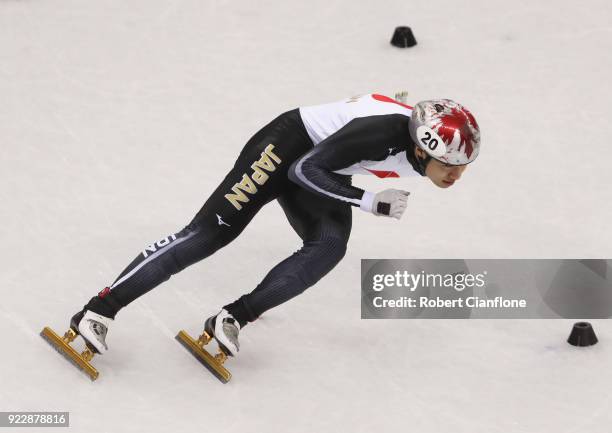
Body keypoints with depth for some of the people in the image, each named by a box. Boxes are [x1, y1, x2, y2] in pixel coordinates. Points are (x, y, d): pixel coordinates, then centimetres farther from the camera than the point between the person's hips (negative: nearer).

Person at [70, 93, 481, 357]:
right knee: (211, 231, -14)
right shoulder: (385, 131, -36)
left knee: (329, 248, -18)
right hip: (290, 146, -8)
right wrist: (370, 202, -32)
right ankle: (100, 309, -14)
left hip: (326, 163, 8)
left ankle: (234, 317, -18)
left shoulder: (428, 138, -12)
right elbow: (305, 170, -32)